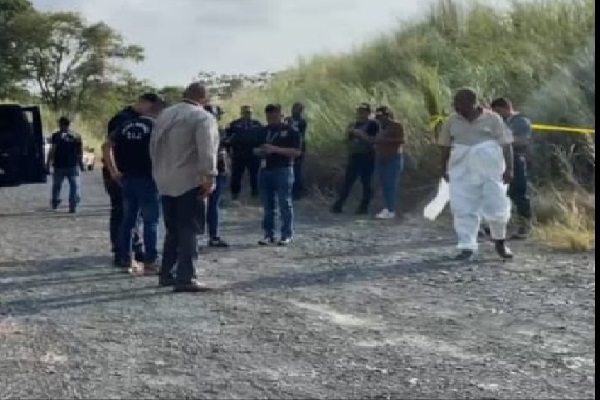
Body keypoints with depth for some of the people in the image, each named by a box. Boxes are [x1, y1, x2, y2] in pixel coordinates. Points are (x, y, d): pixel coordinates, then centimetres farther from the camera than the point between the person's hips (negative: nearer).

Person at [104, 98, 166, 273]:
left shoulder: (127, 125, 12)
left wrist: (113, 171, 11)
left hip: (127, 178, 6)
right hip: (147, 179, -6)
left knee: (128, 220, 13)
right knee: (150, 221, 0)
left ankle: (126, 260, 17)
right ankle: (150, 262, -1)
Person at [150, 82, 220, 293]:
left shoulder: (164, 114, 14)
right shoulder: (203, 118, -10)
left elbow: (154, 146, 17)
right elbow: (206, 151, -21)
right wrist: (210, 176, -21)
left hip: (166, 182, 7)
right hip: (190, 182, -7)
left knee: (172, 230, 16)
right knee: (188, 231, -5)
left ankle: (167, 274, 19)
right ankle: (185, 278, -8)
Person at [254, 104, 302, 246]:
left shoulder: (291, 131, -3)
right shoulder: (264, 131, 14)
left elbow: (297, 152, -11)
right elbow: (256, 149, 21)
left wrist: (276, 149, -18)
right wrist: (259, 151, -4)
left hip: (283, 170, -5)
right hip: (265, 170, 6)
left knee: (285, 204, -3)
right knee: (268, 205, 8)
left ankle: (287, 235, 2)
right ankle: (269, 234, 14)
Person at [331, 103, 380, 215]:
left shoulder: (373, 124, -5)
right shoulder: (355, 125, 15)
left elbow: (373, 141, -15)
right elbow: (348, 140, 18)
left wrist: (361, 134, -20)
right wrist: (349, 133, -2)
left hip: (367, 158, -6)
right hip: (354, 156, 6)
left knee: (366, 183, 0)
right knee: (347, 181, 3)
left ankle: (364, 207, 6)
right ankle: (338, 205, 1)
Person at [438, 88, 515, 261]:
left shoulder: (492, 119, -2)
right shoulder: (453, 121, 5)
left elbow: (506, 144, -3)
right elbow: (446, 147, 11)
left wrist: (509, 168, -9)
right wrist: (445, 169, 7)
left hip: (490, 169, -2)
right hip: (462, 171, 2)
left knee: (496, 205, 1)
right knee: (464, 209, -2)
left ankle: (500, 241, 24)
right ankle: (467, 248, 2)